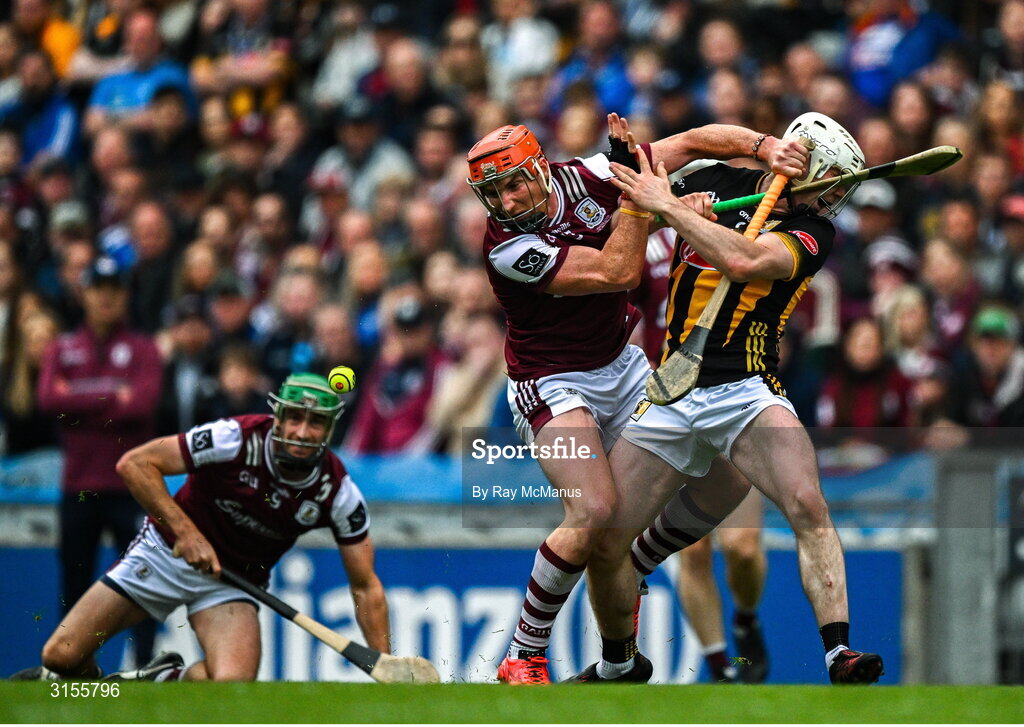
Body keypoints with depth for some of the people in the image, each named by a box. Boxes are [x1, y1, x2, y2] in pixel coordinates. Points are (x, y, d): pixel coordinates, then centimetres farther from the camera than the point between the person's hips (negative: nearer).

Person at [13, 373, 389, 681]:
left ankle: (164, 680, 4)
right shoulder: (238, 439, -24)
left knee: (231, 685, -29)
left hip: (235, 580, 2)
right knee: (61, 656, -11)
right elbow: (134, 464, -22)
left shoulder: (337, 491, -15)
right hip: (168, 552, -2)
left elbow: (366, 588, -8)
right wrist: (185, 531, -28)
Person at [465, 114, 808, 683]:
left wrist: (765, 144, -22)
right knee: (596, 511, -25)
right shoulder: (508, 249, -26)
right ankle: (524, 655, -13)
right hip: (553, 385, -7)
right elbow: (618, 272, -30)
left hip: (623, 366, 7)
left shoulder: (585, 177, -11)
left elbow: (690, 144, -7)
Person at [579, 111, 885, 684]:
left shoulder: (813, 231, -3)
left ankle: (840, 654, -30)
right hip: (673, 395, 3)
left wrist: (668, 205, -16)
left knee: (808, 507, -29)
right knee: (603, 542, 0)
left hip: (749, 394, -3)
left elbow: (744, 260, -22)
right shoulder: (718, 182, 9)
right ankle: (619, 664, 26)